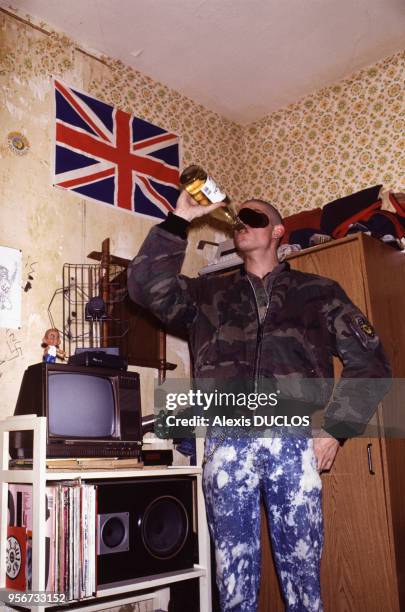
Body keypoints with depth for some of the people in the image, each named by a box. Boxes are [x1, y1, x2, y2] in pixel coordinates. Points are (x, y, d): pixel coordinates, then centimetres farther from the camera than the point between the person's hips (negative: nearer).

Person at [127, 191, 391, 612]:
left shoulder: (318, 291, 13)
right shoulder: (208, 294, 17)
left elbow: (368, 362, 9)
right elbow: (147, 286, 2)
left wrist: (336, 430, 0)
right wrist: (179, 220, -1)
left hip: (293, 443, -1)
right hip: (226, 443, 1)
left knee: (301, 567, 6)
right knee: (233, 569, 8)